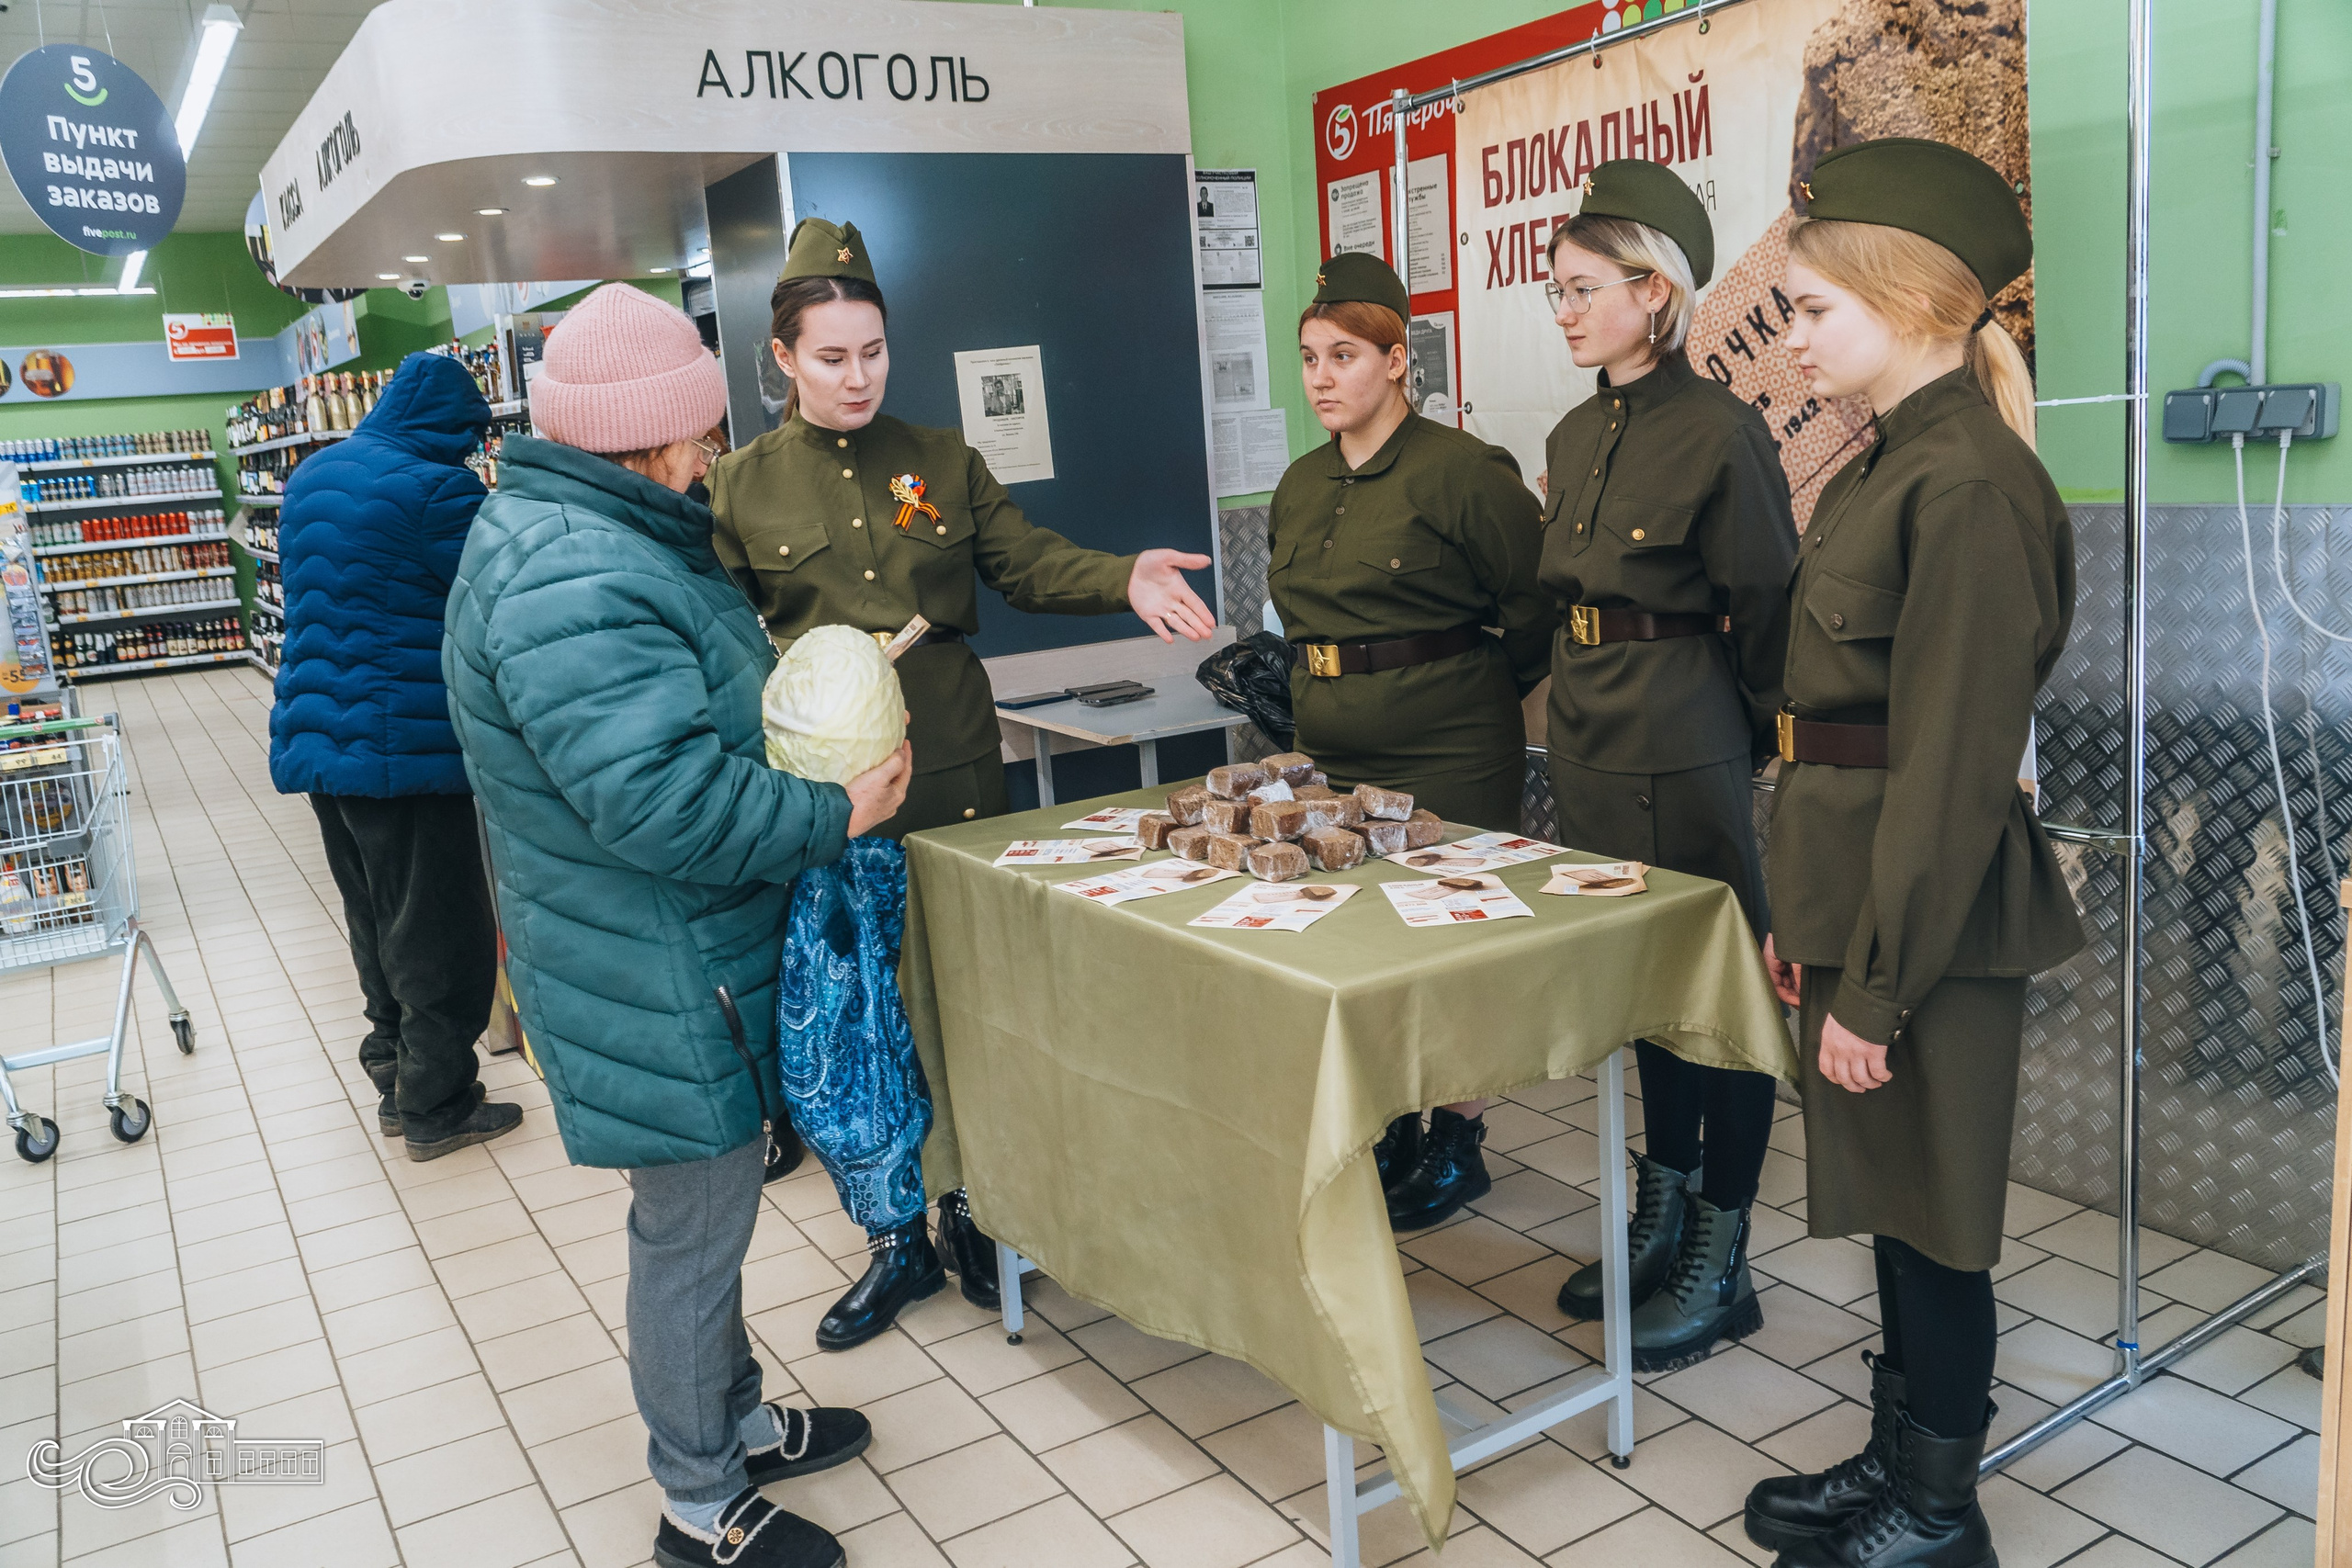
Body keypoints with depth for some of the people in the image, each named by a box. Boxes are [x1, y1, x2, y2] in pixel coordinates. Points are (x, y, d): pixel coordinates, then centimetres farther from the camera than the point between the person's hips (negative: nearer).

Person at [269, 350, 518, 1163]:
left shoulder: (310, 476, 12)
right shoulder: (438, 487, -15)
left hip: (317, 736, 8)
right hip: (405, 744, -8)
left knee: (375, 921, 19)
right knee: (437, 934, 3)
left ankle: (395, 1076, 30)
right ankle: (436, 1108, 12)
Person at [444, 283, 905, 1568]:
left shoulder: (567, 527, 10)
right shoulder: (572, 582, -27)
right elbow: (664, 797, -34)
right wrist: (836, 815, -21)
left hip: (678, 959, 11)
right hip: (660, 980, -11)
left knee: (705, 1210, 24)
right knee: (691, 1231, 6)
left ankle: (735, 1424, 43)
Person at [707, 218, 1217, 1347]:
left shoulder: (942, 460, 8)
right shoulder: (741, 488, 5)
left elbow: (1029, 565, 4)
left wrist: (1125, 579, -13)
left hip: (955, 764, 1)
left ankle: (972, 1209, 28)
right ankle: (897, 1242, 22)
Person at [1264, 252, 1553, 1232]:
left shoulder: (1460, 470, -11)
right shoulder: (1301, 486, 11)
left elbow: (1539, 608, -8)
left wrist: (1477, 689, 1)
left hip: (1449, 758, -7)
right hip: (1334, 757, 7)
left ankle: (1458, 1142, 18)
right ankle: (1390, 1128, 27)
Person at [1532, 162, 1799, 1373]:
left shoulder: (1718, 433, -14)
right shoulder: (1574, 439, 11)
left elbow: (1764, 612, -11)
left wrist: (1747, 731, -2)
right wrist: (1593, 699, 16)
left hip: (1686, 752, -8)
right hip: (1591, 743, 8)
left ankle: (1720, 1269, 15)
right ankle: (1661, 1217, 32)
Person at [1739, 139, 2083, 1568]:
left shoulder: (1970, 484, -19)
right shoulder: (1887, 468, 12)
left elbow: (1955, 763, -22)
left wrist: (1878, 988, -18)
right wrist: (1805, 919, 13)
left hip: (1932, 911, -9)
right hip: (1859, 886, 9)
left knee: (1929, 1210, 6)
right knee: (1888, 1197, 20)